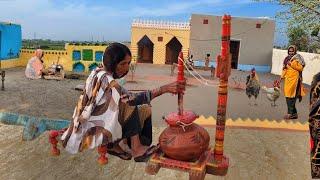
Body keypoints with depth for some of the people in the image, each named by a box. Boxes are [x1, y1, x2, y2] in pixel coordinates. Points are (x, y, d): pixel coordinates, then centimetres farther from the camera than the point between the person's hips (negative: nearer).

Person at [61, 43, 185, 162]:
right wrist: (164, 89, -38)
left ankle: (114, 145, 5)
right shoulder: (104, 79, -26)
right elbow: (131, 99, -36)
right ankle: (136, 149, -15)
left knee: (145, 110, 1)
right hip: (92, 129, -9)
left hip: (98, 120, 9)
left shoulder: (100, 73, 2)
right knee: (130, 107, -24)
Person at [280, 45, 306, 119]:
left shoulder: (297, 58, -2)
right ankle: (294, 113, 14)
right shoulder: (287, 59, 16)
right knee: (288, 96, 5)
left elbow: (301, 68, -9)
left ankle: (290, 113, -9)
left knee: (290, 96, -11)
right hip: (288, 78, 7)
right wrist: (282, 76, 10)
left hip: (294, 78, -7)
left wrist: (292, 64, -15)